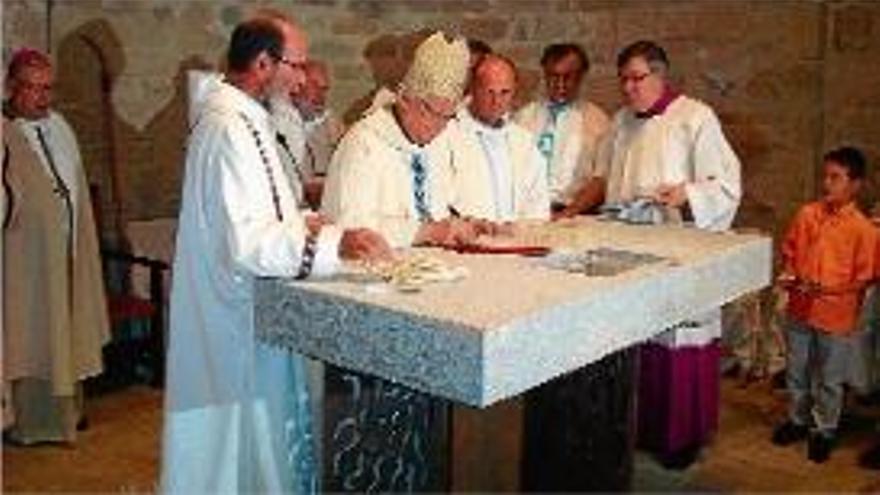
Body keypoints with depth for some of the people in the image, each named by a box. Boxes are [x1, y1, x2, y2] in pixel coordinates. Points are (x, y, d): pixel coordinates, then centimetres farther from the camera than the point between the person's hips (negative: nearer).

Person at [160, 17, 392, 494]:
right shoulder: (229, 126, -20)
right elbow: (244, 242, -27)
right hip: (239, 317, -10)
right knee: (248, 433, 2)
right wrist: (333, 242, -32)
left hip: (242, 310, 10)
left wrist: (303, 222, 8)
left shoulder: (241, 116, 12)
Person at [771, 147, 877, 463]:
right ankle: (798, 420, 38)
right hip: (800, 309, 4)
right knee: (797, 372, 19)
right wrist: (789, 275, -8)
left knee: (829, 379, 11)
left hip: (837, 316, -4)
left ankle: (824, 430, 30)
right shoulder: (807, 214, -2)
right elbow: (789, 251, 9)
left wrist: (829, 289, -21)